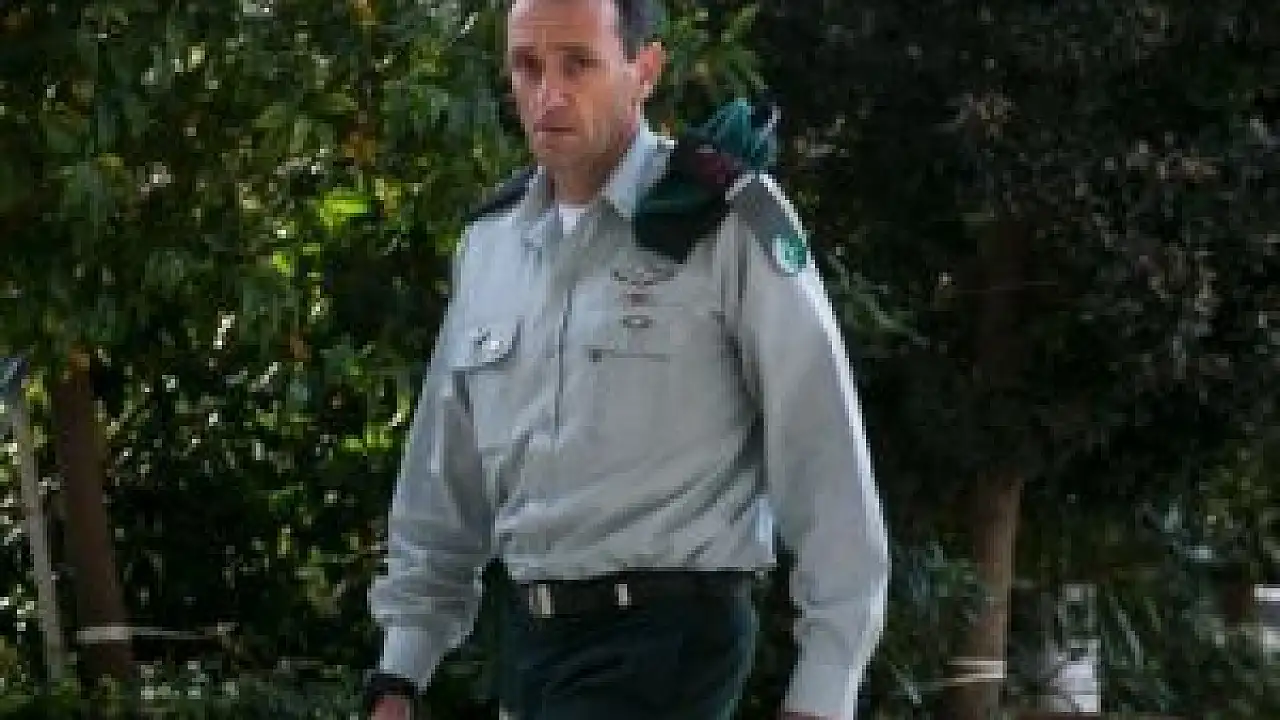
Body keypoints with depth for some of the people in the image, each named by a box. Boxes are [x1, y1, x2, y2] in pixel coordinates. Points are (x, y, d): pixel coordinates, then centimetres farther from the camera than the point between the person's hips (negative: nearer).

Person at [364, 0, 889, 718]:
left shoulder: (727, 222, -9)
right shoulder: (491, 242, 11)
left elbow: (826, 462, -10)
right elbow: (445, 478, 18)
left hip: (669, 637, -7)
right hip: (532, 636, 7)